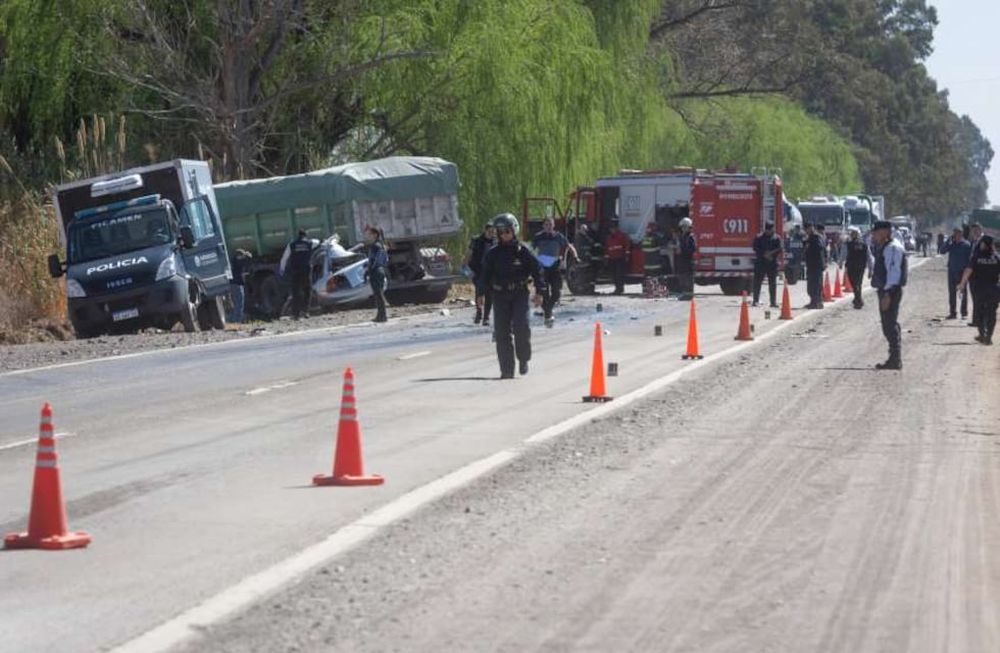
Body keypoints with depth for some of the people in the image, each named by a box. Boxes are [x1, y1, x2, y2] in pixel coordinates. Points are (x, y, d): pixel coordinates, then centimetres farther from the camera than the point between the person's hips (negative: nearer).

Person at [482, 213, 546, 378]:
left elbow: (537, 270, 3)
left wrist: (539, 292, -3)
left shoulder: (523, 252, 0)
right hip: (500, 296, 2)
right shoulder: (493, 254, 6)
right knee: (502, 332, -3)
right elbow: (485, 274, 11)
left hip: (520, 295, -2)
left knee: (521, 327, -16)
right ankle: (506, 369, 0)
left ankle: (523, 360, 8)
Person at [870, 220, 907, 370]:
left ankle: (895, 361, -7)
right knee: (889, 325, 14)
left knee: (890, 325, -9)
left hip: (890, 291, -11)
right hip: (885, 290, 11)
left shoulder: (893, 248, -15)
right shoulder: (883, 248, 17)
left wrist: (888, 294, -24)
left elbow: (894, 272, -21)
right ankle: (894, 359, 20)